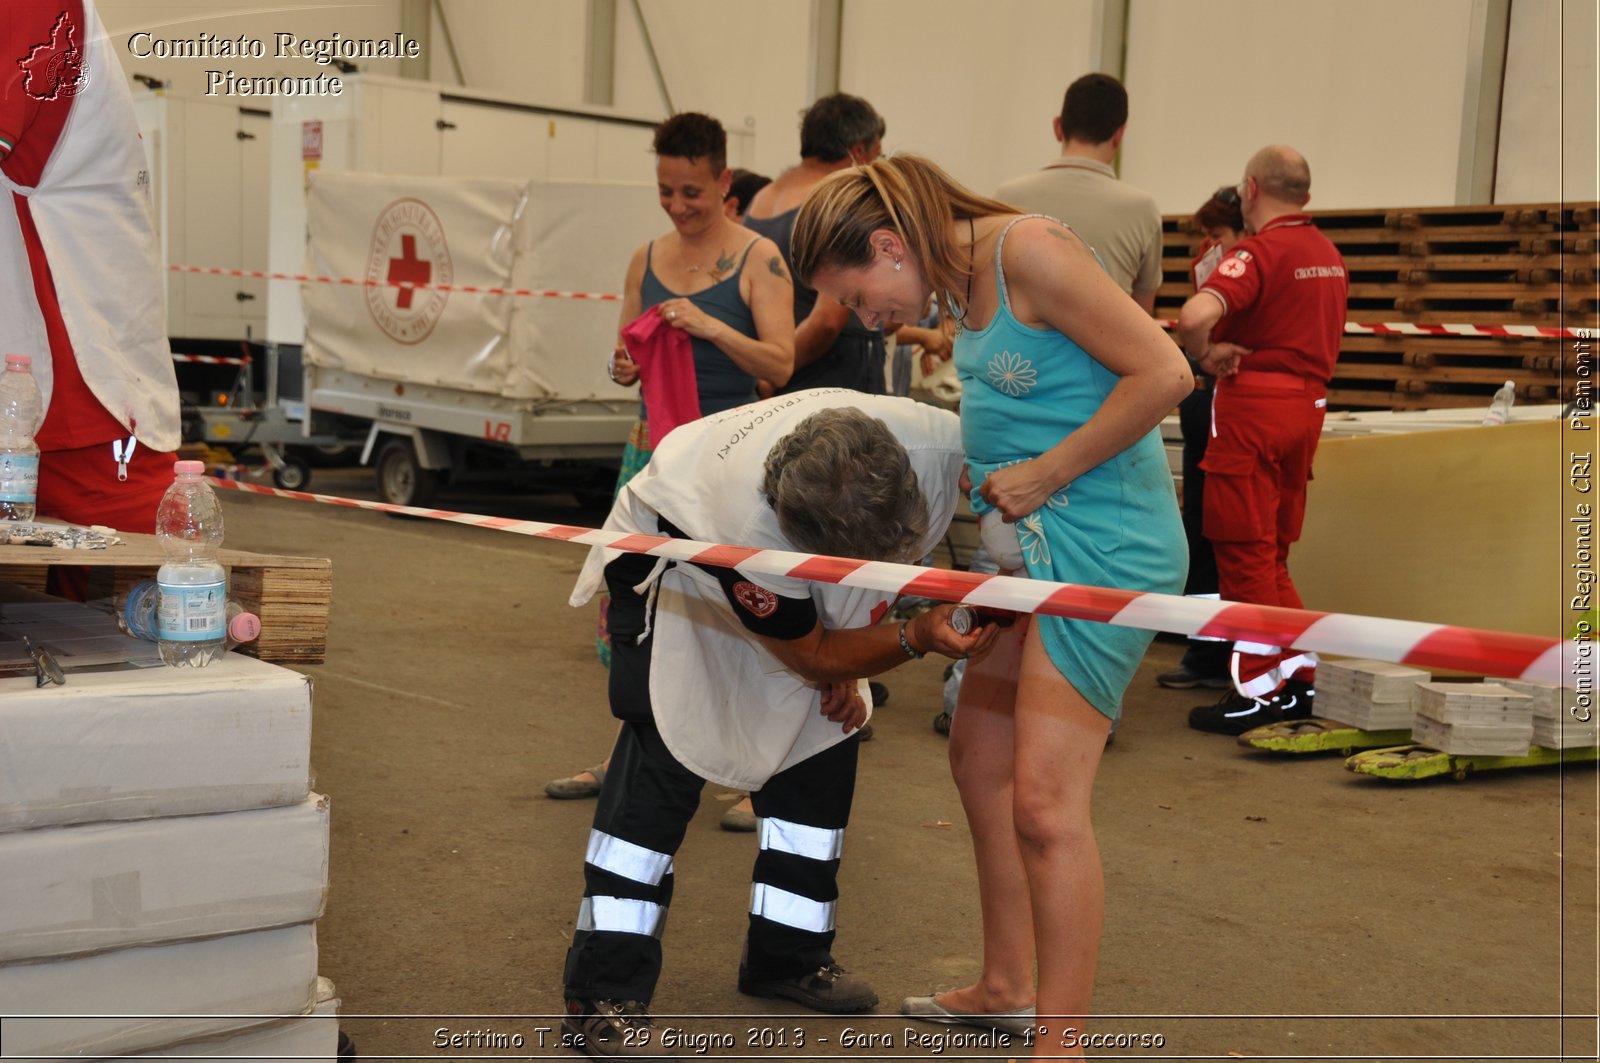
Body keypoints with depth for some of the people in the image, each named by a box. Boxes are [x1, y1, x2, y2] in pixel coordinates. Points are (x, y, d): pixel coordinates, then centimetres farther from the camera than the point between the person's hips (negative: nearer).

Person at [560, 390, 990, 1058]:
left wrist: (847, 669, -11)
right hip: (669, 552, -6)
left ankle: (787, 953, 18)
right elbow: (811, 653, -26)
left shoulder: (939, 441, -32)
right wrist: (917, 640, -43)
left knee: (824, 734, 2)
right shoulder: (750, 529, -46)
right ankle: (603, 995, -12)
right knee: (665, 751, -17)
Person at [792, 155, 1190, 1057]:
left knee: (1045, 798, -11)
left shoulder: (1030, 250, -18)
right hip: (1028, 541, 10)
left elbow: (1164, 373, -21)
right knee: (982, 762, 17)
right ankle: (1007, 990, 32)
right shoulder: (960, 279, 10)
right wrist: (998, 482, 1)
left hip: (1101, 542, -10)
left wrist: (1045, 475, -17)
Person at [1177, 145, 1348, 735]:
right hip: (1309, 401, 8)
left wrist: (1204, 355, -12)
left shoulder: (1259, 251, -14)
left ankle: (1258, 691, 2)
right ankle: (1299, 677, 19)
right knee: (1273, 549, 17)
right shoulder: (1328, 254, 14)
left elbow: (1194, 315, -30)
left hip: (1254, 403, -8)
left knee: (1244, 551, -1)